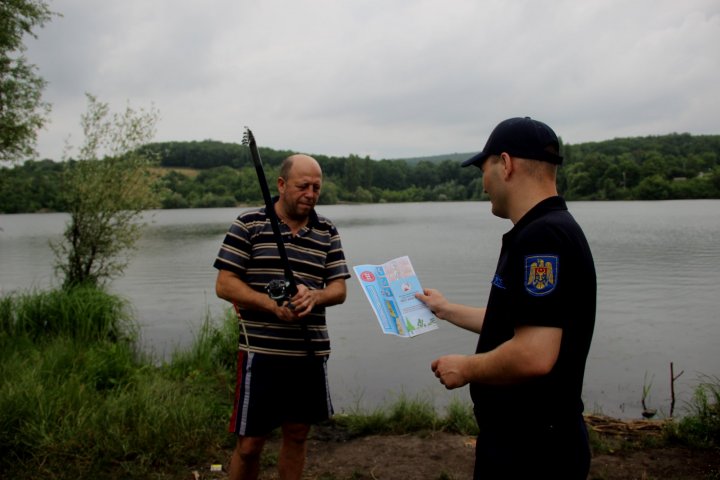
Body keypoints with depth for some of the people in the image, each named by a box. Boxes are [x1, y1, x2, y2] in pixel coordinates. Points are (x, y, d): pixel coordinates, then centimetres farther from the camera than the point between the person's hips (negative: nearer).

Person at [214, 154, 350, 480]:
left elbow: (339, 289, 5)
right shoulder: (249, 224, -3)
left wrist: (313, 296, -18)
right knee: (249, 443, 3)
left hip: (311, 353, 4)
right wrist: (273, 306, -19)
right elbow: (224, 285, -6)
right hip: (261, 351, -3)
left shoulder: (327, 232, 8)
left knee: (297, 436, 15)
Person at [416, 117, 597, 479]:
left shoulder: (542, 236, -24)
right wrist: (447, 310, 28)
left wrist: (464, 369, -15)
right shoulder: (545, 231, 9)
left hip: (532, 449, -9)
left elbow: (534, 355, -31)